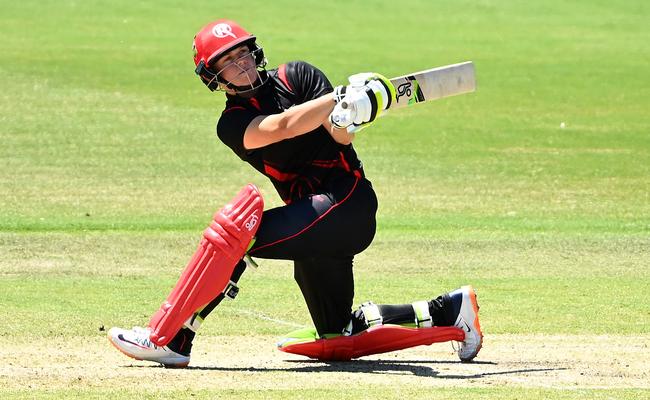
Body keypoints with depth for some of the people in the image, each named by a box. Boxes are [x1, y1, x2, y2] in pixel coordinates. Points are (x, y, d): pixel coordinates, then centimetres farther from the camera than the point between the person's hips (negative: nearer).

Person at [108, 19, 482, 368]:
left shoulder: (296, 77, 1)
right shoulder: (233, 123, 7)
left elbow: (342, 137, -8)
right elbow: (283, 127, -14)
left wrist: (347, 115, -31)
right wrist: (343, 95, -25)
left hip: (348, 202, -7)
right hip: (315, 219, 7)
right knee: (338, 335, 11)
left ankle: (172, 339, -22)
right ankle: (449, 309, 21)